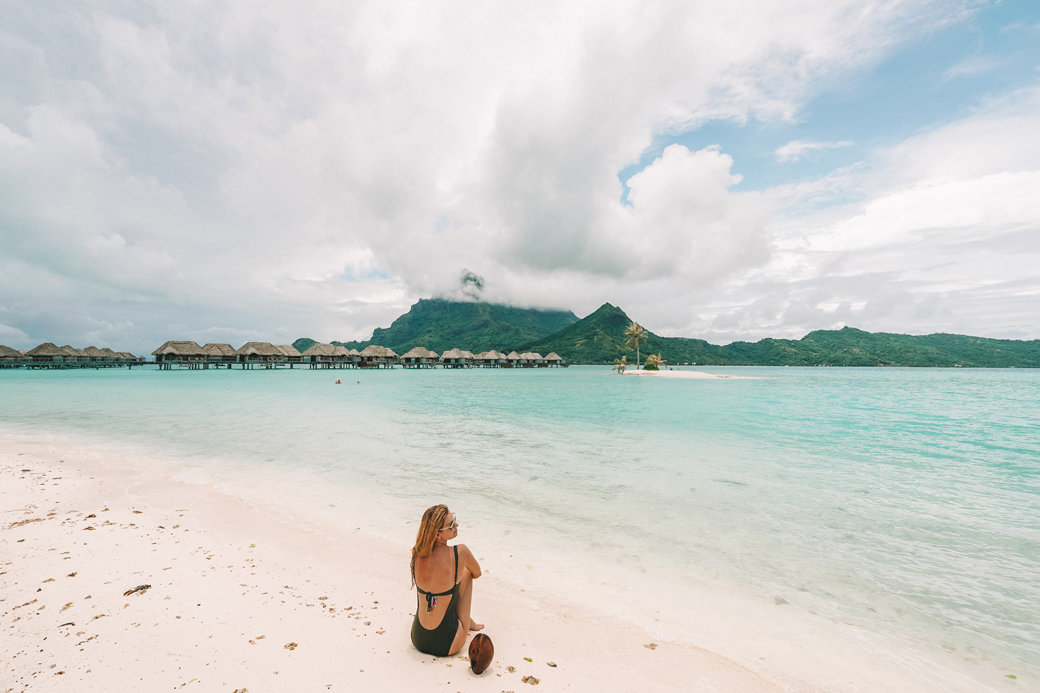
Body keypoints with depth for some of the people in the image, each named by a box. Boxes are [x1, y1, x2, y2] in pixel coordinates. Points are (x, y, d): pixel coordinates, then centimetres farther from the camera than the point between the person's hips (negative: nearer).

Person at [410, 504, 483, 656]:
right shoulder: (460, 552, -21)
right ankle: (468, 622, 28)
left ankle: (467, 621, 42)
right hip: (447, 645, -4)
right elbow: (477, 574, 3)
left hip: (418, 641, 4)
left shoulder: (416, 554, -8)